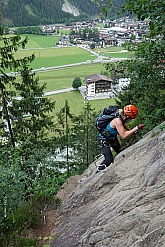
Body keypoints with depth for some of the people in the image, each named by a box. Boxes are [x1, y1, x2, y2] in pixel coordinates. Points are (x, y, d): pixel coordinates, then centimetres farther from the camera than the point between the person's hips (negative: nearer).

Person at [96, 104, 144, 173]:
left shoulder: (122, 118, -10)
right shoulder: (118, 120, -35)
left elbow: (124, 124, 15)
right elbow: (123, 136, -37)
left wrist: (132, 131, 1)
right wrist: (136, 128, -35)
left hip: (112, 138, 9)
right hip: (104, 140, -9)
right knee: (109, 160, -15)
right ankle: (97, 174, -2)